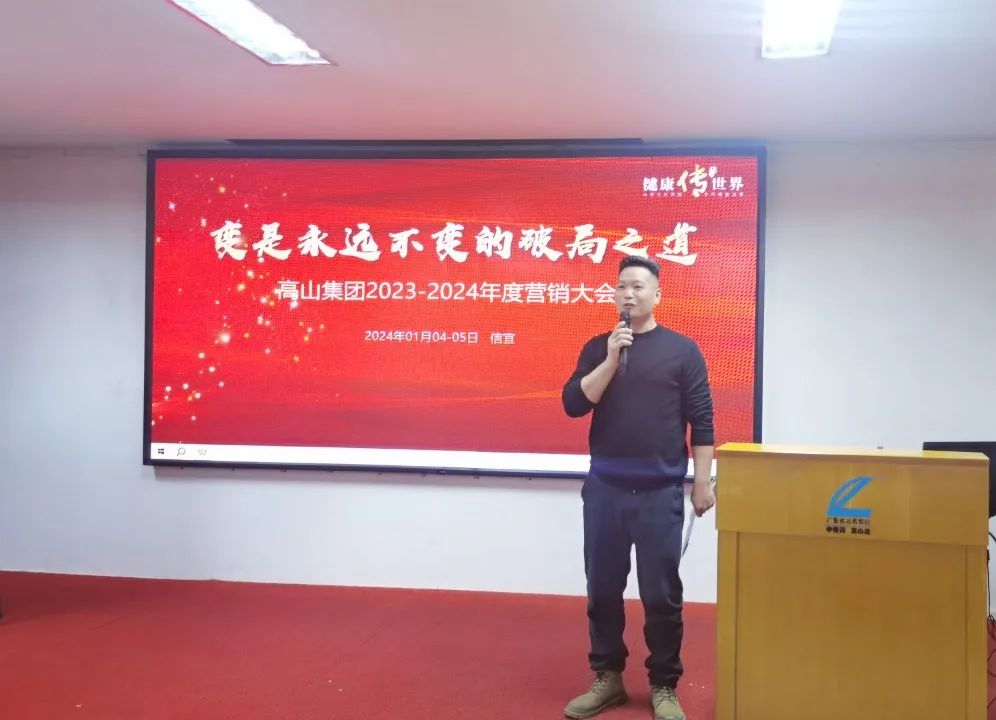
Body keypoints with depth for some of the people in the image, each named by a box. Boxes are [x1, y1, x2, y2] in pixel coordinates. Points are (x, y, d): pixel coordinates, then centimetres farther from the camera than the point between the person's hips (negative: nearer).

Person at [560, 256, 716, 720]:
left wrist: (702, 481, -4)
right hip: (605, 487, 3)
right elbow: (573, 405, -4)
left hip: (660, 491, -2)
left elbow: (701, 420, 0)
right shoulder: (597, 347, 7)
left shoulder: (681, 350, 0)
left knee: (661, 595, 3)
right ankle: (607, 678, 23)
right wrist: (611, 360, -14)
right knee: (603, 590, 9)